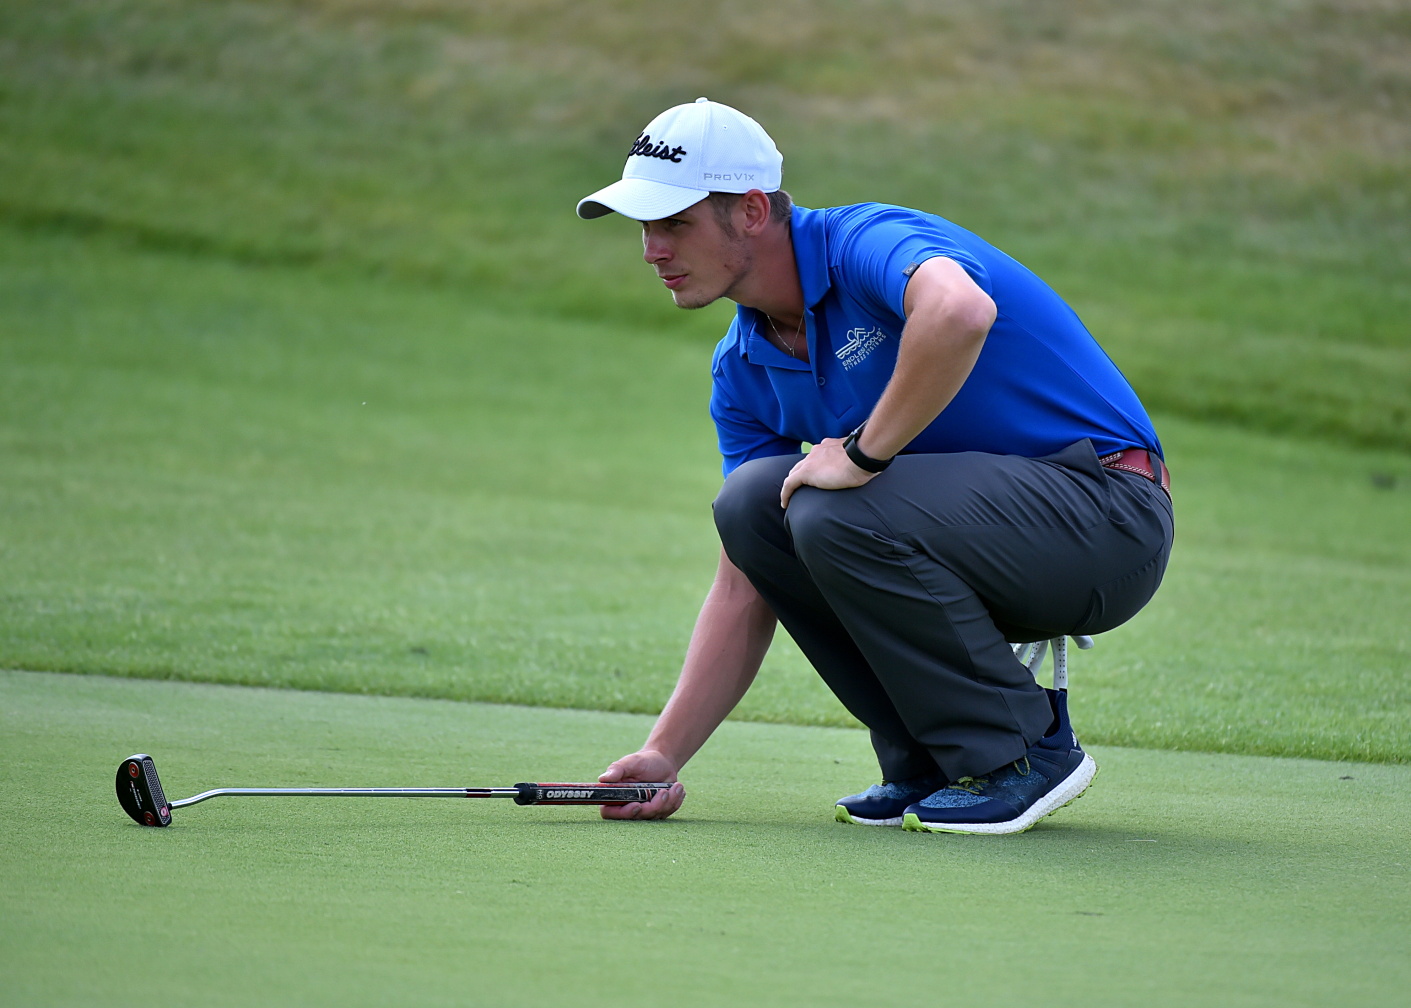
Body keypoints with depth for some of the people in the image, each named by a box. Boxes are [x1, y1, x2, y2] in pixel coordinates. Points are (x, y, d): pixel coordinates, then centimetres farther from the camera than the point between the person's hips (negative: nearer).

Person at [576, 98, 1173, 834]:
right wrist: (664, 754, -1)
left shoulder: (870, 244, -19)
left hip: (1109, 508, -8)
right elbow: (745, 586, 8)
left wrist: (865, 453, -31)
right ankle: (930, 763, 3)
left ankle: (1024, 755, -9)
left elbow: (960, 311, -45)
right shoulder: (743, 370, 6)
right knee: (750, 502, -6)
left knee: (838, 516, -27)